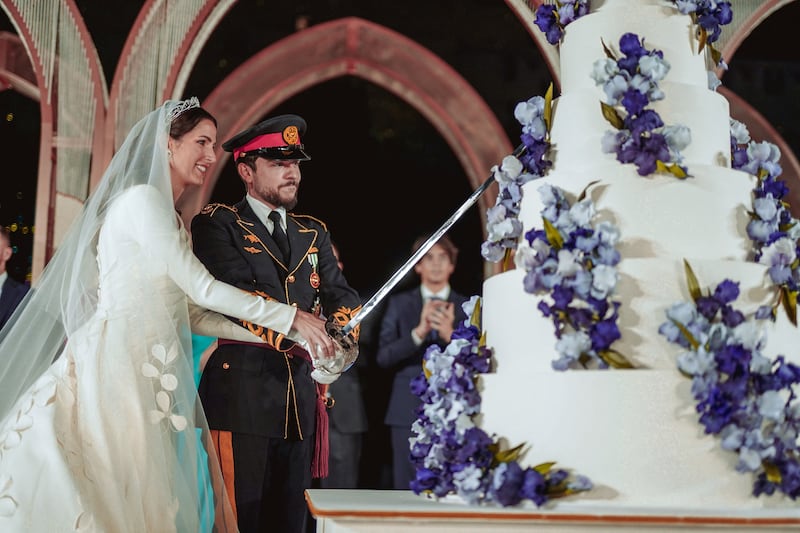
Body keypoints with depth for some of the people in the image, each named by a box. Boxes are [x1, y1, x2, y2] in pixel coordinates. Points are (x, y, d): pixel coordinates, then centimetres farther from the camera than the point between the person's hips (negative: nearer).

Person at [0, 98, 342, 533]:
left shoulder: (168, 217, 22)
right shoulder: (141, 199, -6)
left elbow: (192, 314, 18)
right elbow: (202, 288, -10)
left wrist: (283, 336, 13)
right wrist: (292, 319, -5)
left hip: (150, 377, 9)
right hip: (118, 364, -9)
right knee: (109, 495, -11)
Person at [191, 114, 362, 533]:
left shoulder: (314, 233, 21)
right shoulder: (216, 224, 2)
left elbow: (340, 295, 10)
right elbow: (236, 293, -13)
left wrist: (340, 335, -14)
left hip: (301, 400, 6)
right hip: (239, 397, -6)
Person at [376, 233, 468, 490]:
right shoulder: (399, 303, 10)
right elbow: (383, 356, 0)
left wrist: (450, 335, -19)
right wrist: (419, 332, -16)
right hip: (409, 412, 1)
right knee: (407, 490, 0)